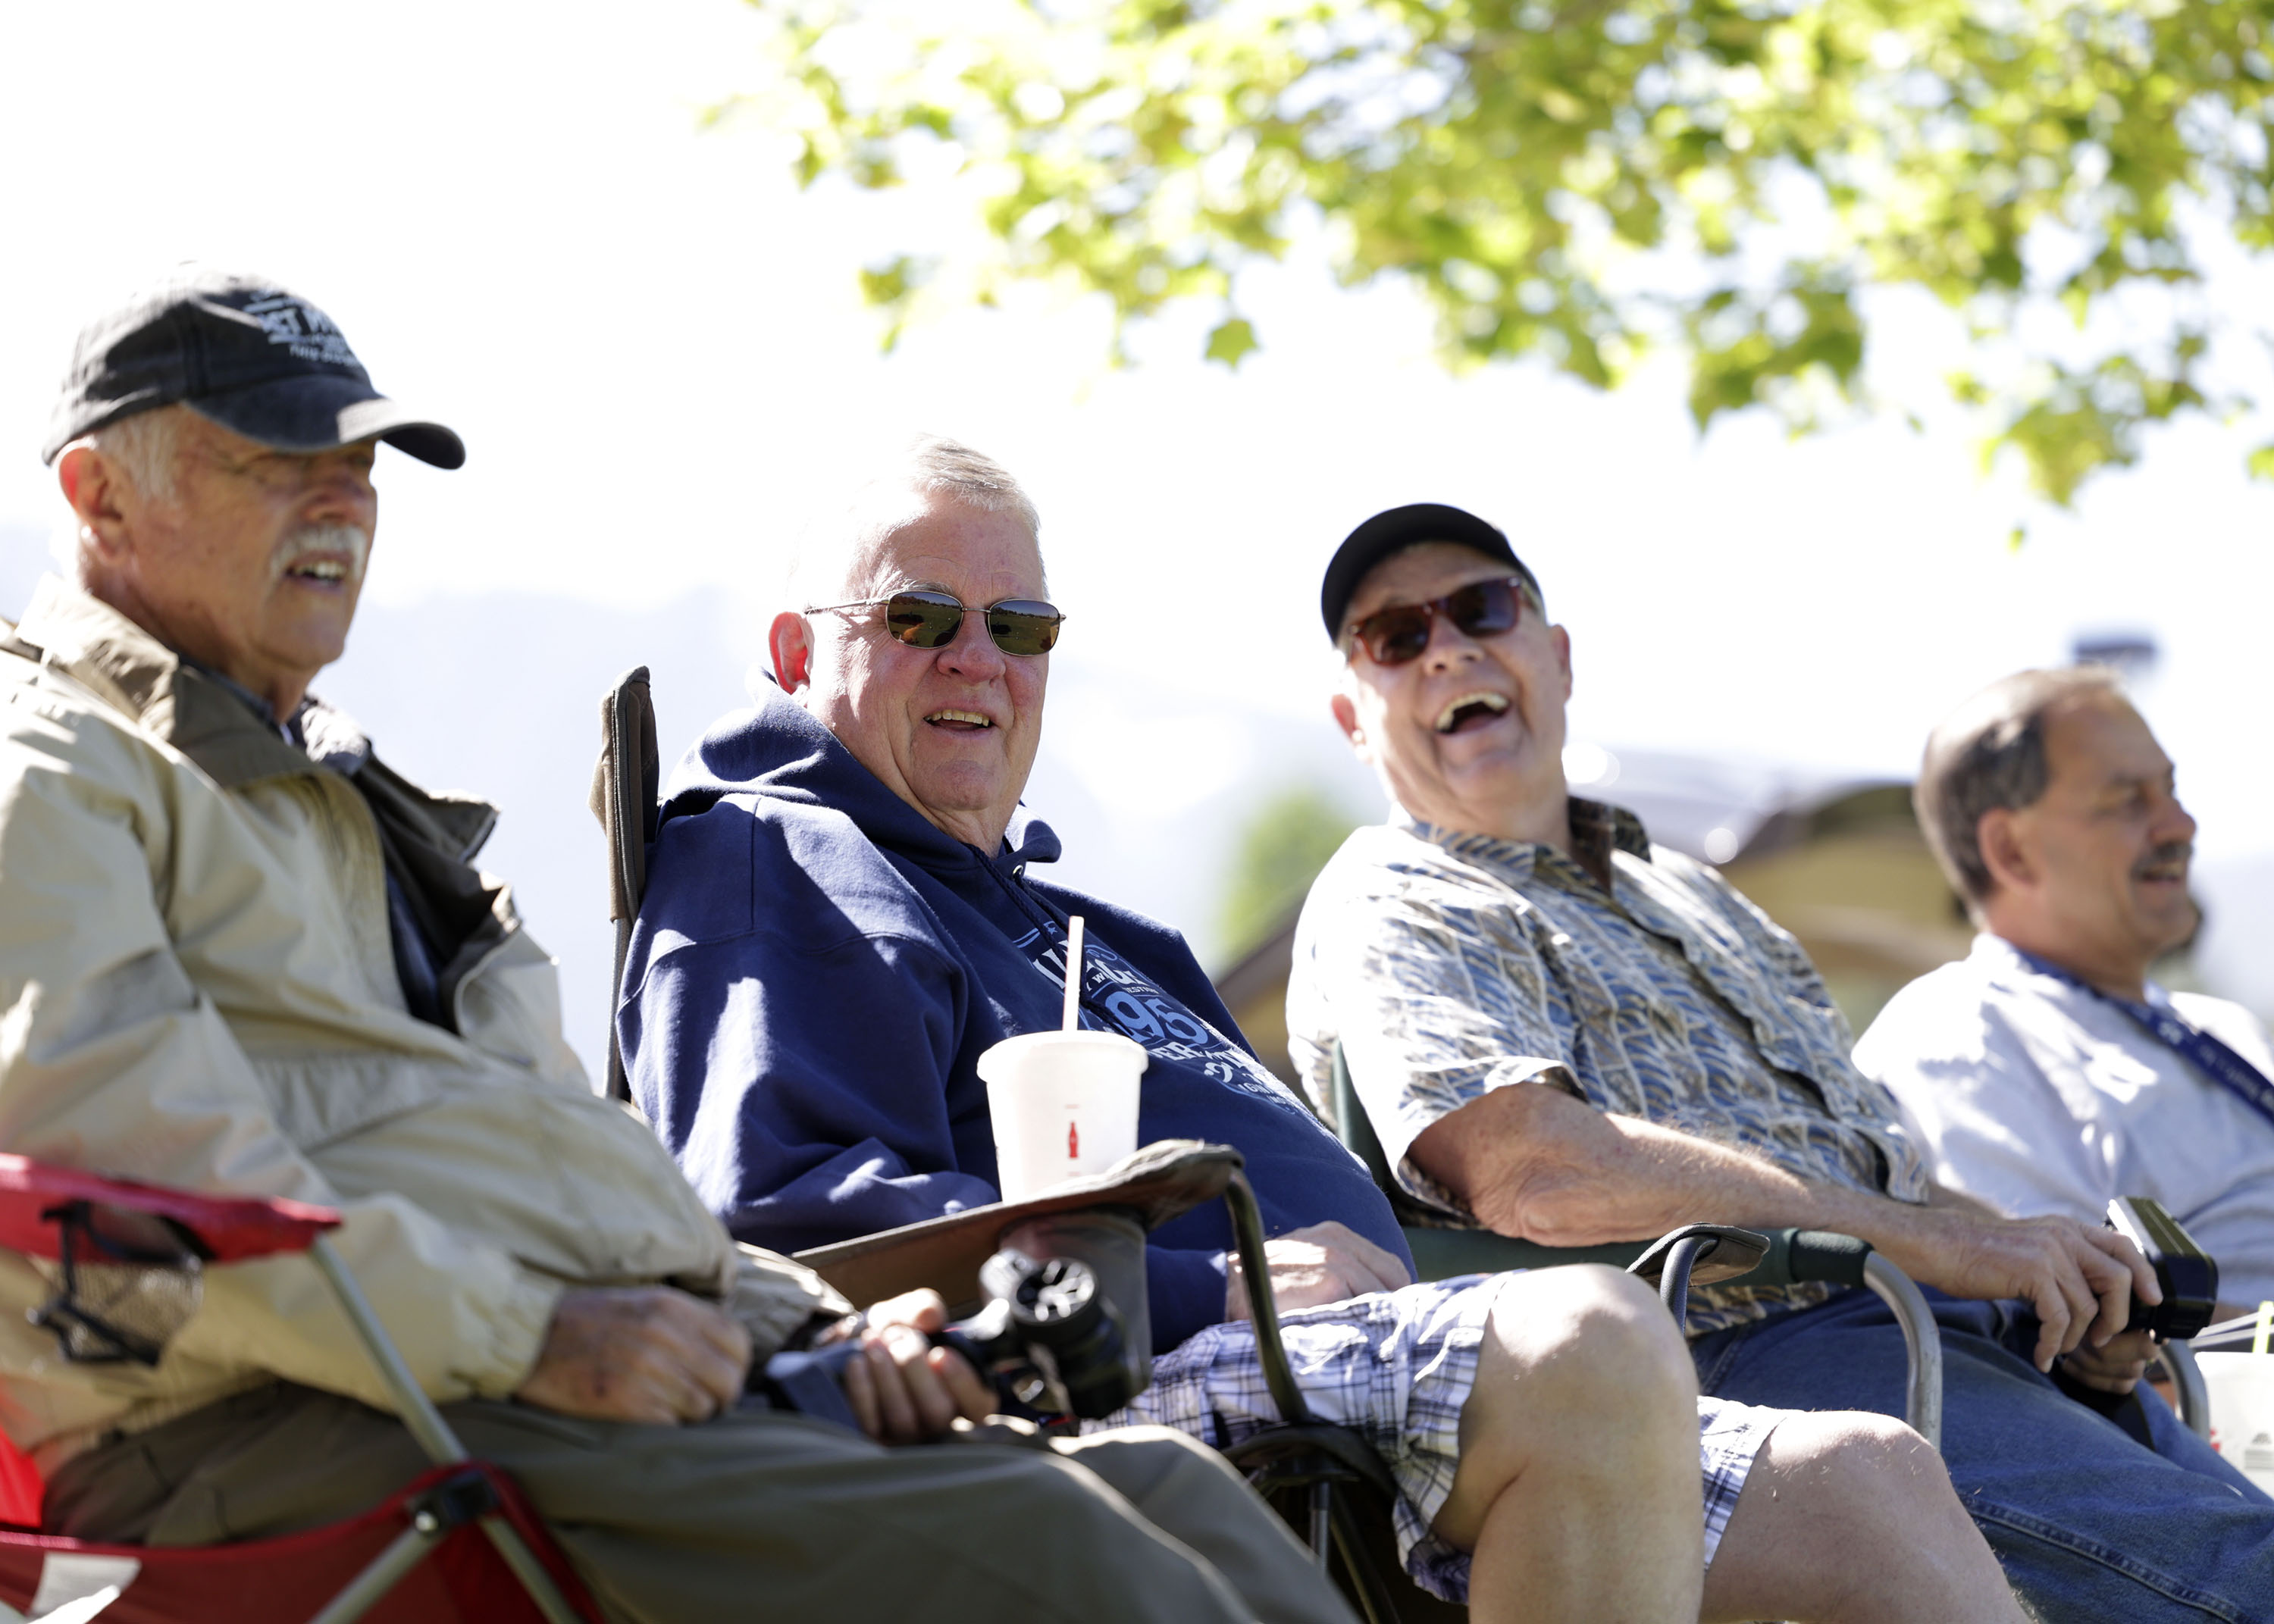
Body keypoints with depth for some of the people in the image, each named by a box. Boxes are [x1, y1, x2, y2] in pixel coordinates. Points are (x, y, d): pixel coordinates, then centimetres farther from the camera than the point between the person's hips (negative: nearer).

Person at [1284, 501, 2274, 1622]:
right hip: (1756, 1351, -8)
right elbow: (1533, 1172, -16)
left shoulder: (1679, 888, 30)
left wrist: (2039, 1260, 4)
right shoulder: (1387, 916, 3)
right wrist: (1932, 1239, -15)